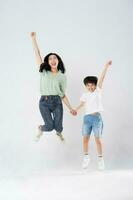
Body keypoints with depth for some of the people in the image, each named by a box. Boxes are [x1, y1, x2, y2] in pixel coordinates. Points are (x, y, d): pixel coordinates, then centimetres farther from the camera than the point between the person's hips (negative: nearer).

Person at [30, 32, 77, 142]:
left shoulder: (62, 76, 5)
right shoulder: (44, 72, 2)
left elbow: (63, 94, 7)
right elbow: (37, 54, -3)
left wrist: (70, 108, 3)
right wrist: (33, 38, -7)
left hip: (57, 102, 2)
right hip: (44, 102, -1)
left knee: (58, 126, 2)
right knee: (50, 126, -9)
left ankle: (59, 132, 43)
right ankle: (40, 129, 31)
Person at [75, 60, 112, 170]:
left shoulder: (98, 91, 1)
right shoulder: (85, 95, 8)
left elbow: (101, 78, -6)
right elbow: (81, 105, 16)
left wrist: (106, 66, -12)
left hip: (97, 117, -2)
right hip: (87, 118, 2)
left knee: (98, 139, 0)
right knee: (85, 139, 4)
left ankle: (101, 159, 8)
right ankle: (86, 157, 22)